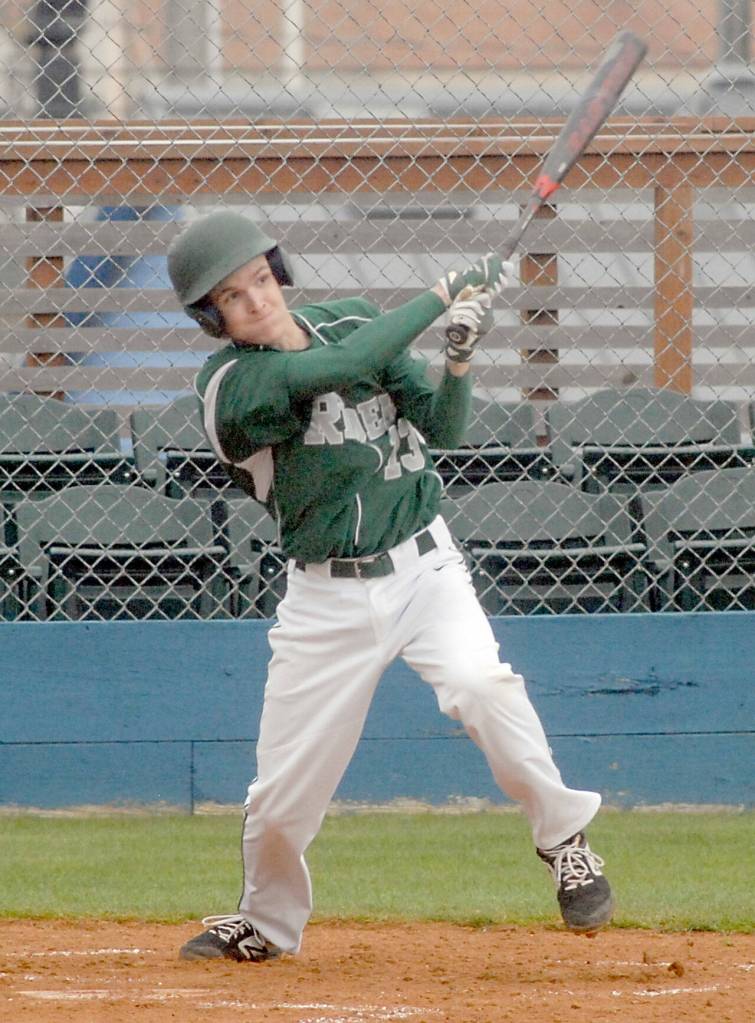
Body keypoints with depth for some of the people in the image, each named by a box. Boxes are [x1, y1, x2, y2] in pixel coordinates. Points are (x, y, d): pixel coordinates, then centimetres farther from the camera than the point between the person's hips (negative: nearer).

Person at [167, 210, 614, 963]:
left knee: (480, 686, -28)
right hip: (328, 596, -2)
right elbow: (342, 367, -29)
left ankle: (563, 840, -11)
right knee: (280, 798, -1)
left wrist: (459, 362, -16)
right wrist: (444, 294, -22)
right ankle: (266, 924, 28)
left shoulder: (350, 322, 2)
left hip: (422, 567, 2)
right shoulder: (230, 383, -14)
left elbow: (441, 431, 3)